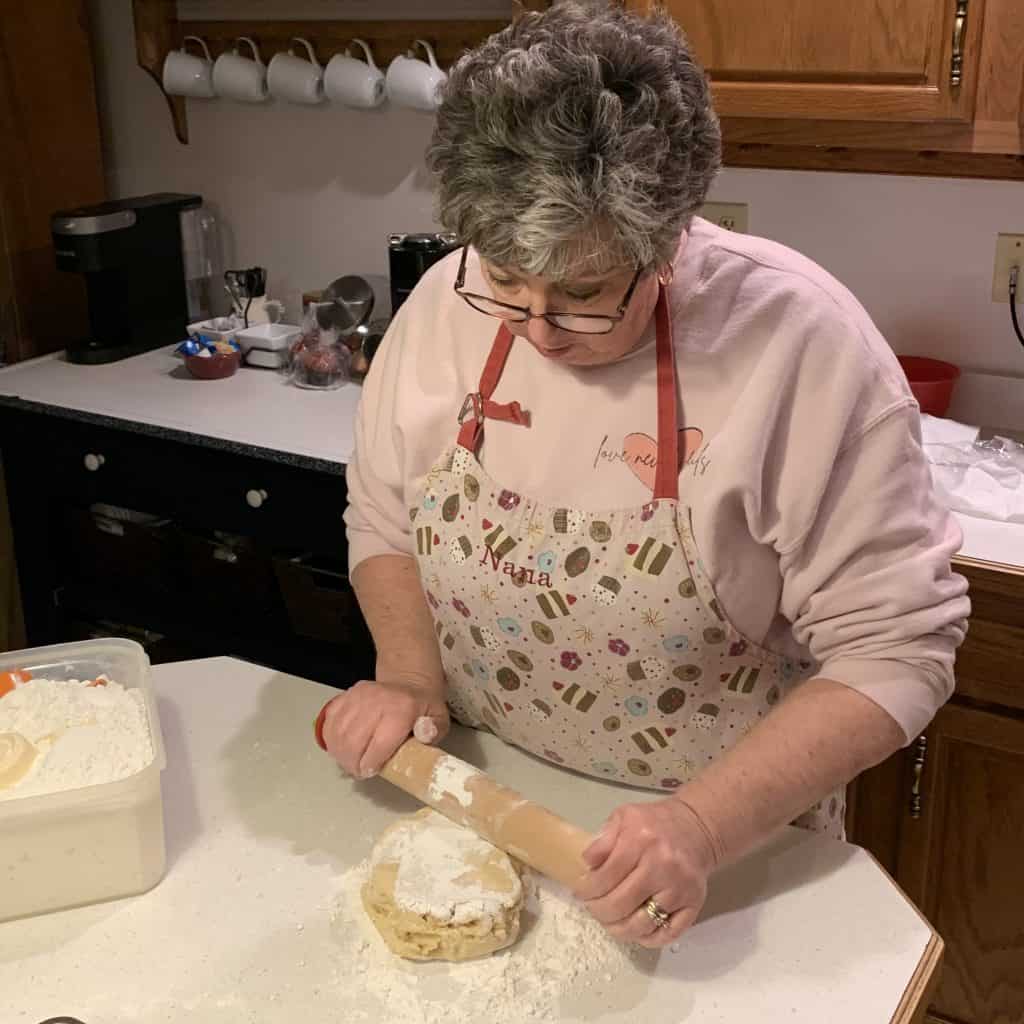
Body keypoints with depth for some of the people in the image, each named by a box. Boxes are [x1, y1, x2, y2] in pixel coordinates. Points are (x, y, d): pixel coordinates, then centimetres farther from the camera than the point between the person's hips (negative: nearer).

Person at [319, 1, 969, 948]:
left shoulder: (800, 340, -24)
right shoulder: (449, 301, -11)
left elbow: (895, 649, -20)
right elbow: (382, 517, 4)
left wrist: (705, 825, -29)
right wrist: (409, 673, -12)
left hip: (732, 842, -3)